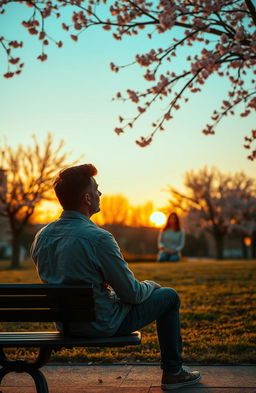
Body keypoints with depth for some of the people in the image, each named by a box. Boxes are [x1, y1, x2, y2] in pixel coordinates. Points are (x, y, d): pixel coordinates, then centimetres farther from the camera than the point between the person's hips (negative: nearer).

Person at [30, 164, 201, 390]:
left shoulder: (41, 237, -3)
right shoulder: (98, 238, -27)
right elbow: (132, 293, -18)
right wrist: (151, 286, 6)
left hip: (65, 324, 8)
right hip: (102, 325, -8)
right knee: (169, 297, 11)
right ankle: (173, 372, 23)